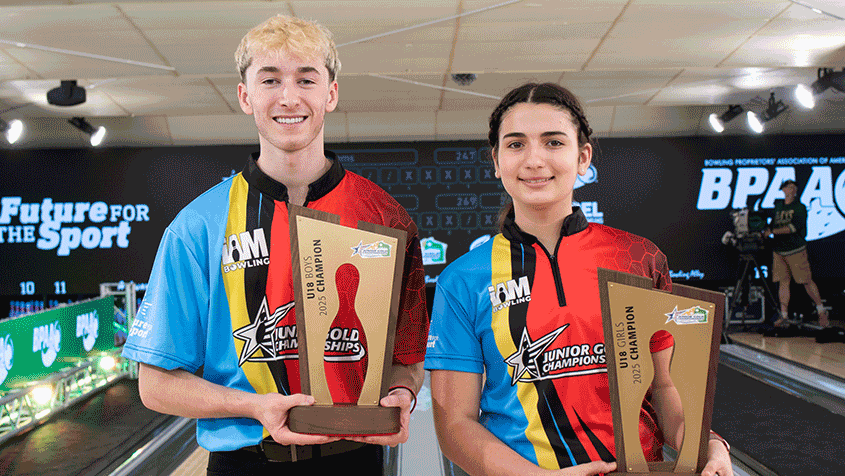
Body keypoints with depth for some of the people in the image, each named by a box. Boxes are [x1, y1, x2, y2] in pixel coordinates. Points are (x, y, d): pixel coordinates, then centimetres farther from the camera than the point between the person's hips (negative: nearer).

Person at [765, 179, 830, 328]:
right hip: (778, 251, 4)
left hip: (796, 250, -4)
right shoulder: (778, 206, 12)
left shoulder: (800, 207, -3)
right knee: (783, 282, 1)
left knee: (806, 281, -2)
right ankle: (784, 316, 3)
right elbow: (772, 224, 20)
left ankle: (822, 311, 13)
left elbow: (793, 227, -17)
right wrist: (765, 232, 1)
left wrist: (772, 231, -19)